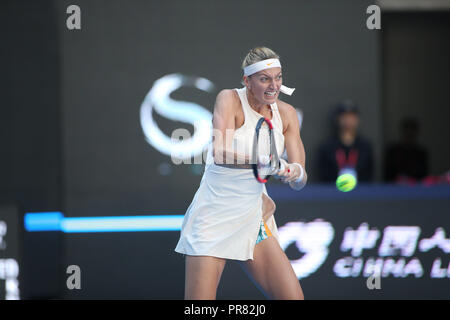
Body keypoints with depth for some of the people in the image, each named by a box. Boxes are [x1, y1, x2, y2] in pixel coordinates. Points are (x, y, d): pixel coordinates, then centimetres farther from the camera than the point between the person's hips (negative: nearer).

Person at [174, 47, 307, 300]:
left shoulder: (286, 113, 4)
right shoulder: (230, 99, -10)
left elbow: (299, 180, 1)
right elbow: (220, 153, -26)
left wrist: (295, 173, -23)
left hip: (254, 220, 5)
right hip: (213, 219, -5)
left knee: (293, 297, -3)